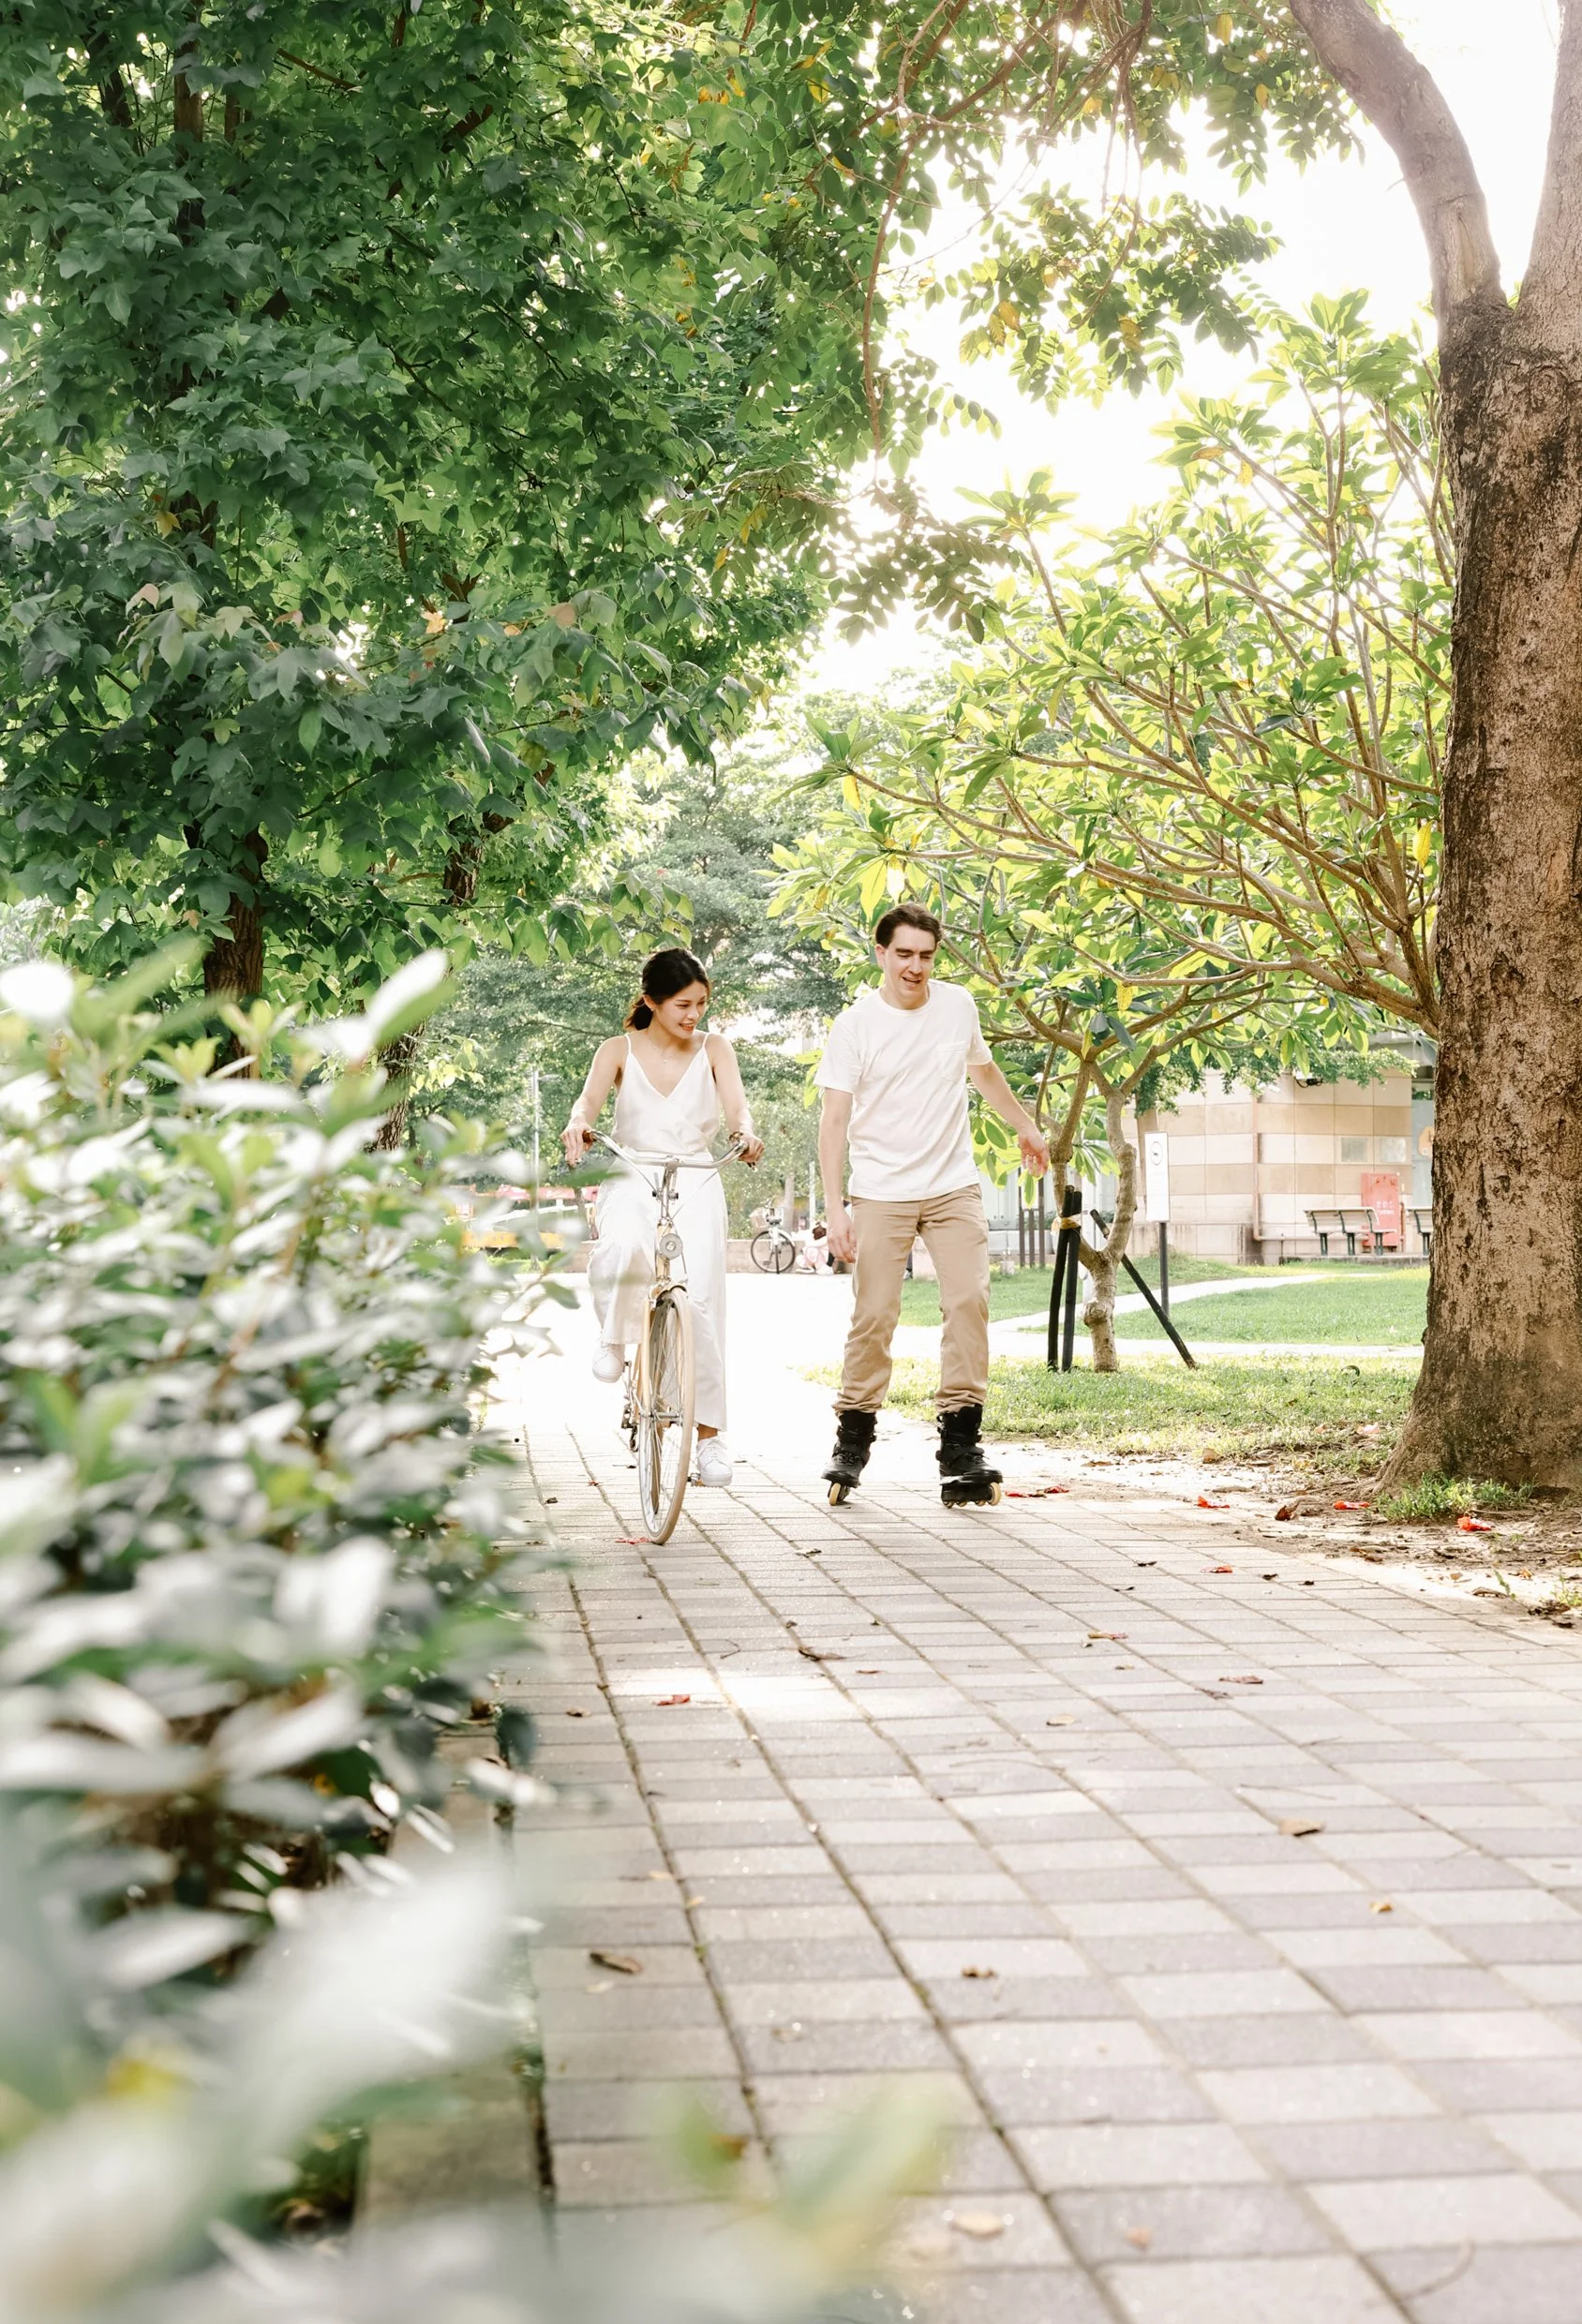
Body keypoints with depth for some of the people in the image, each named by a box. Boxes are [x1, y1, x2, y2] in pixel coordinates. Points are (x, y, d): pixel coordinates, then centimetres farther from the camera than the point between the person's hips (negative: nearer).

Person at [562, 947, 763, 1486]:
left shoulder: (713, 1049, 6)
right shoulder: (619, 1050, 3)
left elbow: (735, 1102, -9)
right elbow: (589, 1098, -14)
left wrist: (746, 1130, -34)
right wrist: (578, 1124, -39)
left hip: (696, 1183, 1)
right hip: (631, 1177, -1)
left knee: (701, 1300, -12)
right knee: (621, 1247, -36)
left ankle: (709, 1432, 0)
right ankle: (613, 1335, -6)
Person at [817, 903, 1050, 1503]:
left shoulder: (958, 1005, 4)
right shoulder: (854, 1026, -7)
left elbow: (983, 1070, 24)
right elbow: (834, 1120, -10)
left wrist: (1025, 1125, 36)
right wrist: (835, 1208, -18)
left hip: (953, 1188, 3)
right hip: (881, 1195, -3)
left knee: (969, 1301, -10)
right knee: (874, 1316, -4)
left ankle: (960, 1443, -7)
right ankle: (853, 1439, 12)